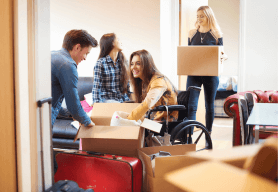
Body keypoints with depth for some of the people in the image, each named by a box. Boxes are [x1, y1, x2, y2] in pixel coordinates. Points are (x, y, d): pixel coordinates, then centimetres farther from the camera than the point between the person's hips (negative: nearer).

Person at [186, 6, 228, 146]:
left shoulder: (216, 34, 1)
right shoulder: (192, 33, 7)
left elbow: (222, 54, 4)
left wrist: (223, 57, -18)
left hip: (211, 74, -1)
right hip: (193, 74, 1)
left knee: (209, 105, 9)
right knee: (191, 106, -8)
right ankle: (189, 138, -8)